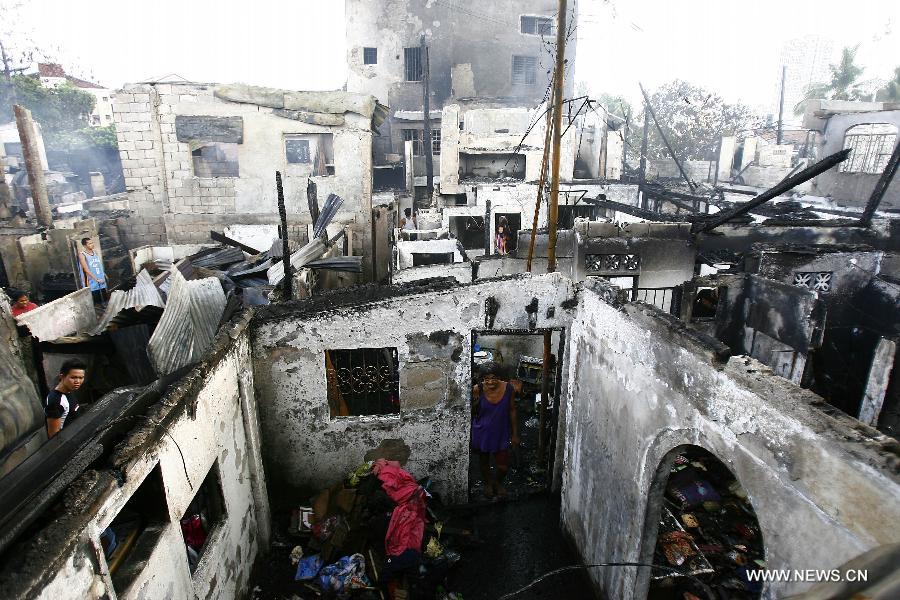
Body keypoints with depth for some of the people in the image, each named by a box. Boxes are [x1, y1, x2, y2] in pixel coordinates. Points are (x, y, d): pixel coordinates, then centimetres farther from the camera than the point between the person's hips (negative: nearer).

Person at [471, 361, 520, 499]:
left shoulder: (508, 388, -18)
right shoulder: (477, 390, -21)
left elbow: (512, 411, -4)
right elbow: (472, 414, -8)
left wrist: (515, 433, 1)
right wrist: (475, 402, -28)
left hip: (501, 433, 1)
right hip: (482, 433, 0)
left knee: (503, 465, 9)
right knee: (484, 461, 20)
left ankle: (498, 482, 43)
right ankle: (488, 483, 51)